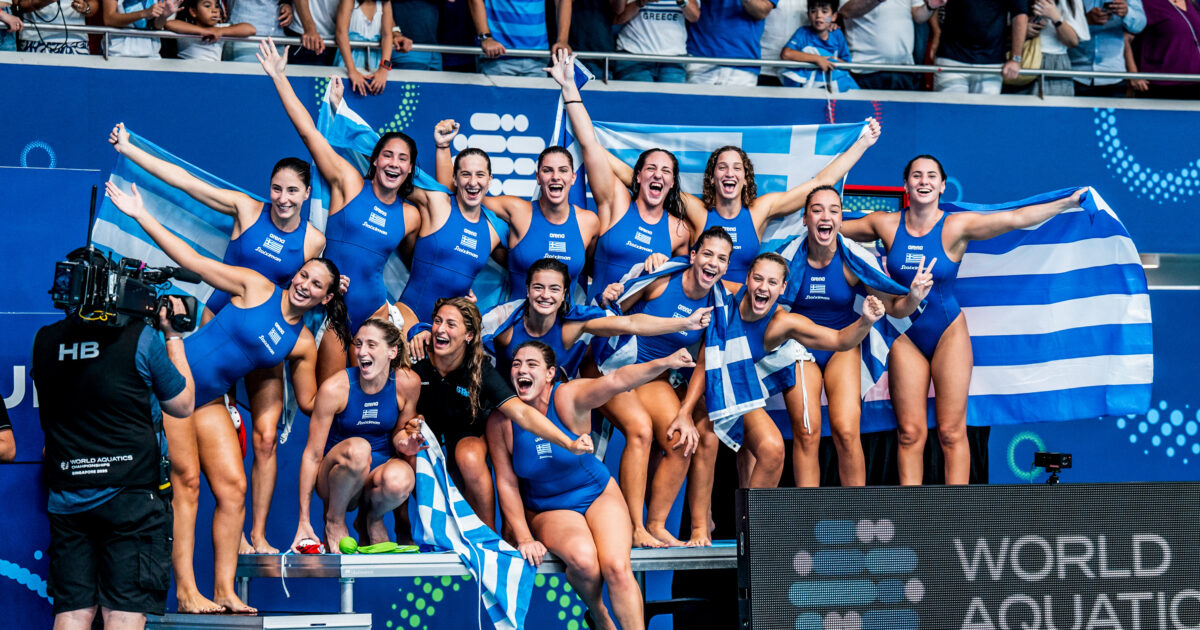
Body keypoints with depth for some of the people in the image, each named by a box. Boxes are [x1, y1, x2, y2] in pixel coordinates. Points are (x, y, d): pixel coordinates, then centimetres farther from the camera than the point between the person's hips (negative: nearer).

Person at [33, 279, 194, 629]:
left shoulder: (46, 342, 4)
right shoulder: (140, 337, -7)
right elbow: (183, 406, 5)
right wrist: (173, 337, 14)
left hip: (67, 499, 4)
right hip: (132, 496, -4)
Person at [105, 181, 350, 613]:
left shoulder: (303, 345, 6)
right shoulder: (257, 288, -6)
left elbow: (309, 403, 11)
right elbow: (193, 261, -7)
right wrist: (141, 216, -11)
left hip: (210, 402, 6)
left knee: (233, 488, -3)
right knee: (186, 480, -10)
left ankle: (224, 590, 3)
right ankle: (186, 591, -12)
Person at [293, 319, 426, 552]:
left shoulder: (407, 383, -9)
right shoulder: (334, 388, -16)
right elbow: (312, 454, -13)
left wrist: (404, 442, -18)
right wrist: (303, 520, -15)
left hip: (377, 473, 2)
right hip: (336, 477, -2)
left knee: (400, 479, -36)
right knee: (358, 448, -37)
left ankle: (372, 516, 1)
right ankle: (334, 521, -12)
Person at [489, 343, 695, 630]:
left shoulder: (567, 397, -19)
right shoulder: (500, 422, -13)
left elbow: (615, 381, -38)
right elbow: (506, 483, -7)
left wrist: (663, 363, -55)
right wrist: (524, 538, -14)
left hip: (598, 494, 0)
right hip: (548, 509, 0)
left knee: (617, 566, -25)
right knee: (582, 558, -30)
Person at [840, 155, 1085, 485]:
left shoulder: (957, 226, -11)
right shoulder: (886, 224, -3)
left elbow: (1016, 218, -15)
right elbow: (834, 227, 11)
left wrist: (1069, 202, -19)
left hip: (948, 334, -2)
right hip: (905, 335, 2)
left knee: (951, 432, -3)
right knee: (910, 432, 1)